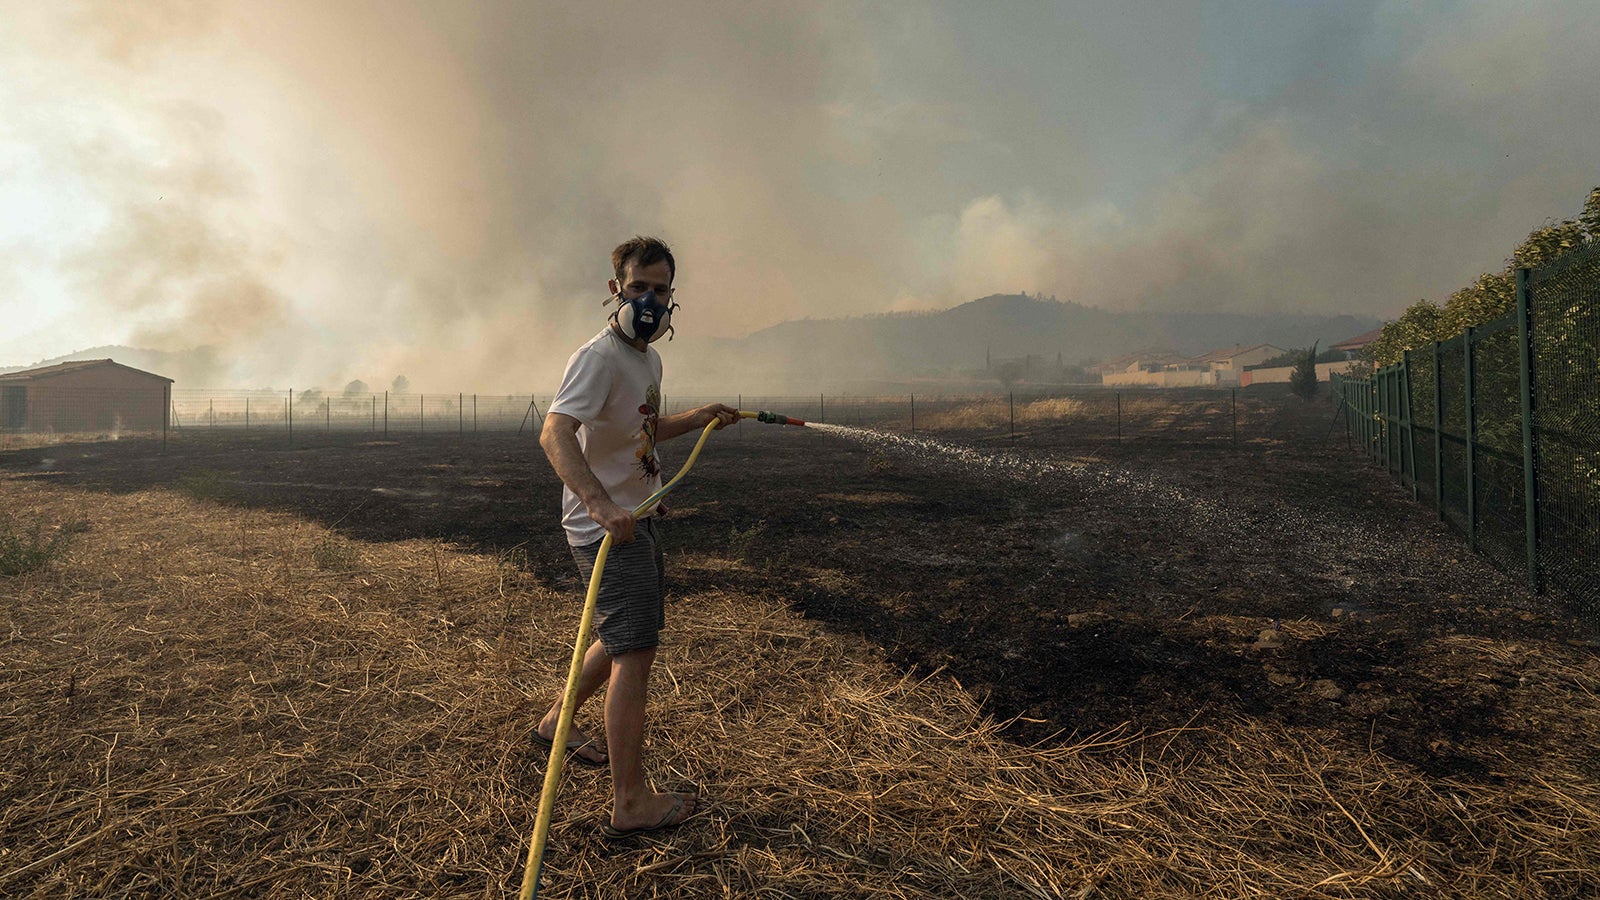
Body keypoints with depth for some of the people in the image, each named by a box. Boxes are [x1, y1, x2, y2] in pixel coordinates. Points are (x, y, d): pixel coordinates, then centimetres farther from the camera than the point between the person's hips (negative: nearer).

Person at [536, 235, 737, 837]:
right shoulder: (599, 357, -19)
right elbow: (555, 434, -34)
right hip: (608, 528, -10)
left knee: (628, 636, 23)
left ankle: (556, 721, 42)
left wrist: (698, 419, 21)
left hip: (637, 518, 10)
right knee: (635, 650, -9)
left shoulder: (649, 359, 13)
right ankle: (631, 802, 1)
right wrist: (600, 503, -47)